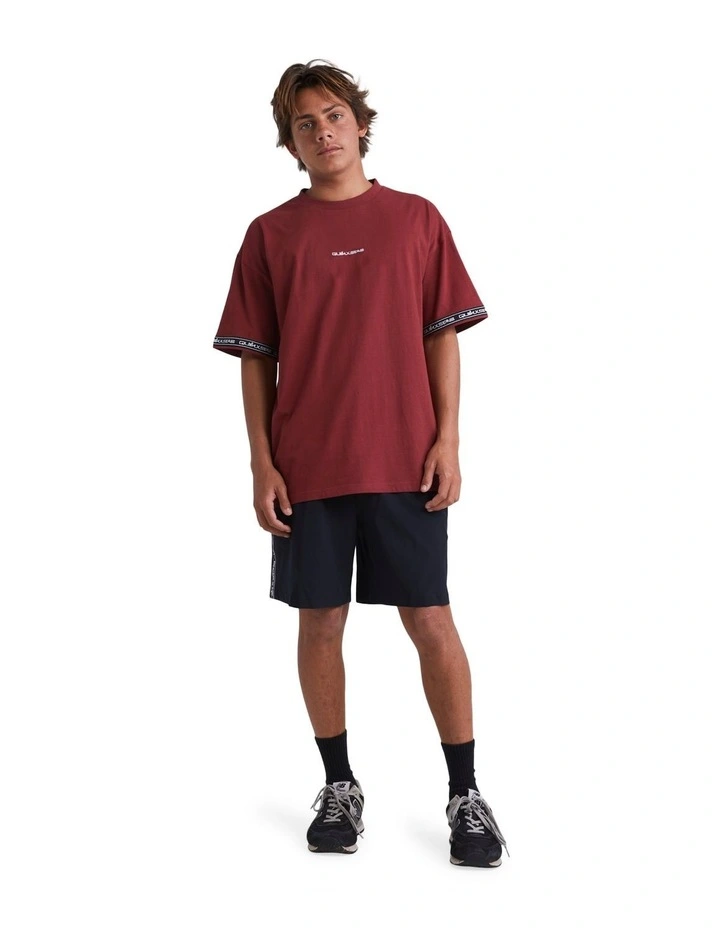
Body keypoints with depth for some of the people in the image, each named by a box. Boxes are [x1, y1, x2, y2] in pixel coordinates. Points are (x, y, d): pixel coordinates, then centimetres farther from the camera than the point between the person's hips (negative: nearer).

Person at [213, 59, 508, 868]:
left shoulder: (416, 219, 6)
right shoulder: (270, 235, 6)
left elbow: (442, 336, 5)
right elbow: (256, 358, 6)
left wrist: (447, 441, -3)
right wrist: (261, 463, -1)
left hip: (405, 463, -1)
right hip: (306, 467, 1)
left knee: (430, 620, 0)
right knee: (320, 622, 7)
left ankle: (465, 794, 10)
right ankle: (339, 786, 22)